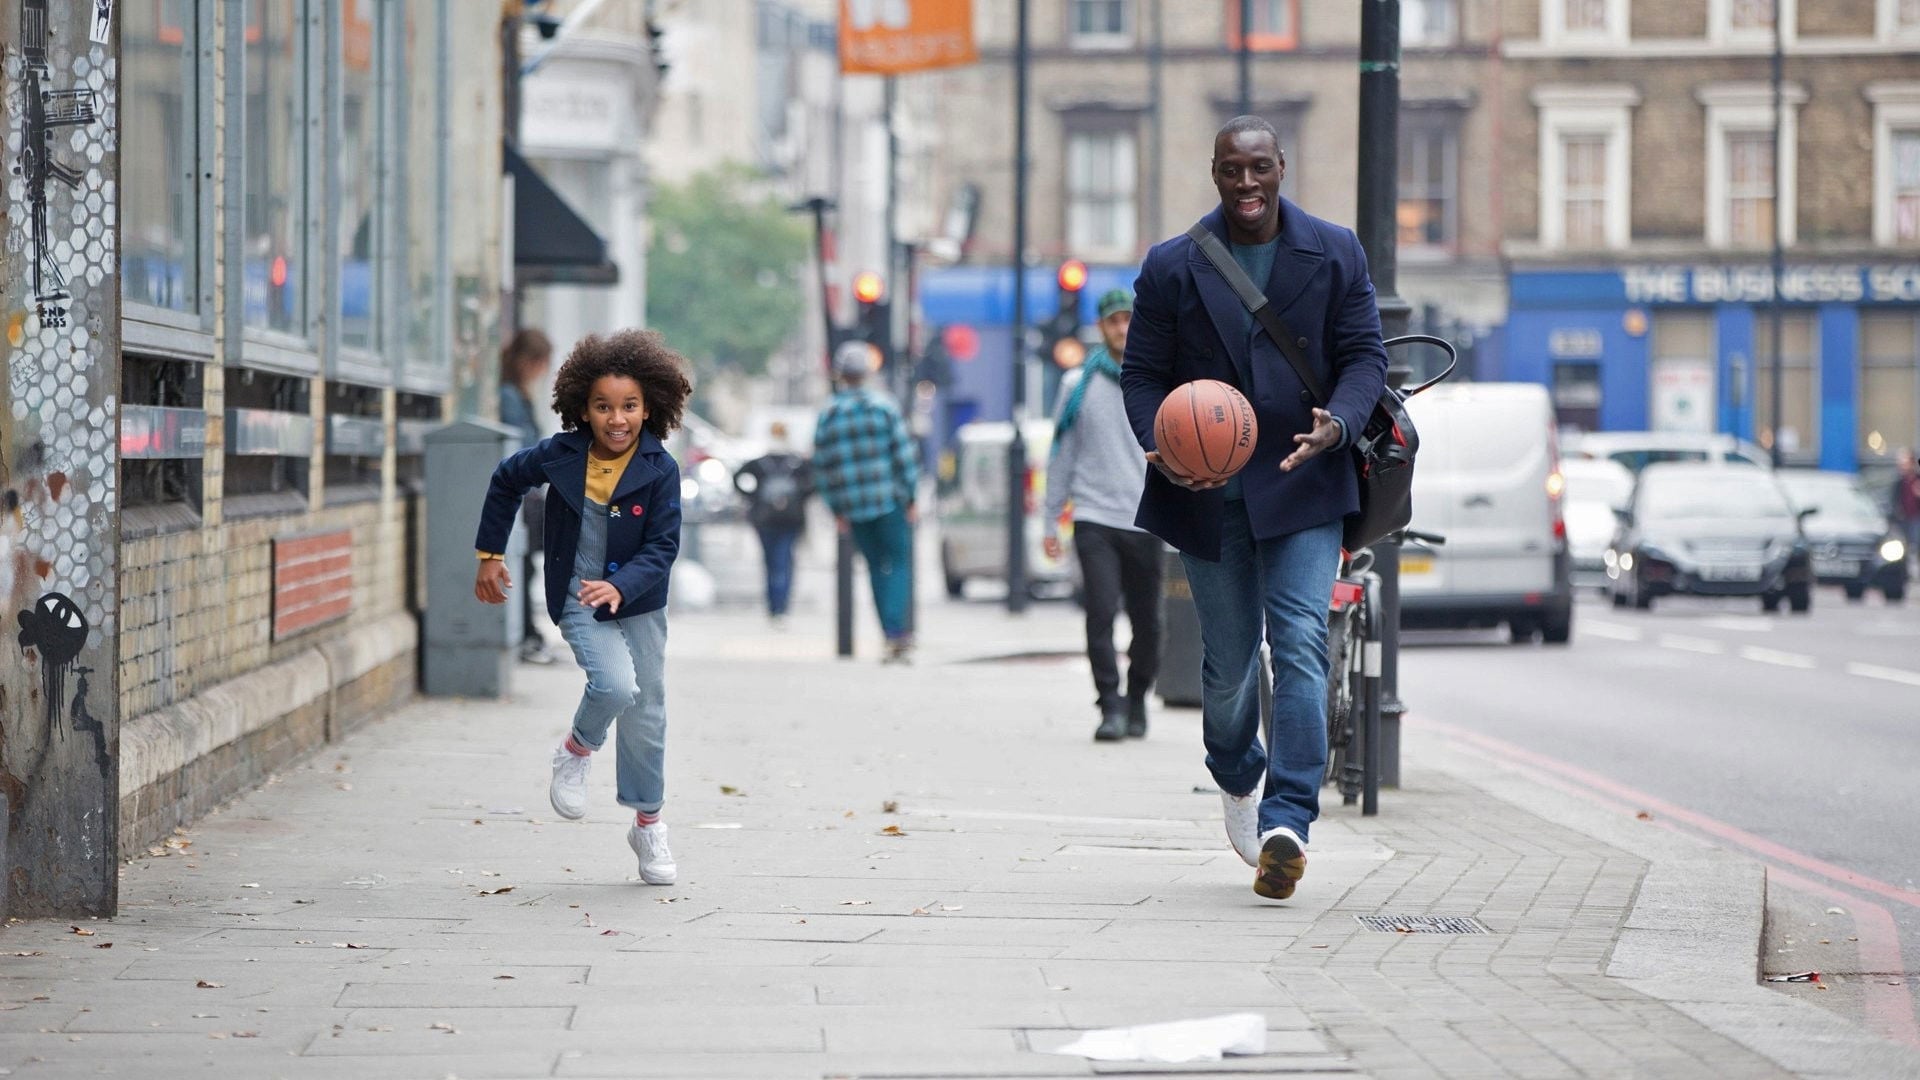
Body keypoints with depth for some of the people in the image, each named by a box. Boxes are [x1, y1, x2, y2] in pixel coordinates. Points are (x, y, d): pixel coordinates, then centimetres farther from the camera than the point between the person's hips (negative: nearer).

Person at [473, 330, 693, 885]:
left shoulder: (660, 470, -15)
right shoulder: (560, 456, -11)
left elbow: (663, 546, -16)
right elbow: (506, 482, 8)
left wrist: (620, 587, -34)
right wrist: (490, 554, 12)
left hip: (639, 604, 1)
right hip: (578, 599, -1)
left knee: (646, 712, 9)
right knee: (614, 686, -25)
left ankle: (648, 824, 27)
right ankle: (575, 753, 7)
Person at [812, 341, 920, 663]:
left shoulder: (826, 416, 4)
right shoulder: (883, 408, -4)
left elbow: (822, 468, 5)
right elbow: (904, 455, -6)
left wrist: (836, 510, 13)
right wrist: (911, 498, 0)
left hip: (853, 507, 3)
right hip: (889, 500, -3)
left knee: (877, 567, 12)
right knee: (898, 563, 1)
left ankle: (894, 637, 10)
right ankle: (896, 631, -16)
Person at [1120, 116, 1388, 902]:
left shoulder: (1334, 256, 2)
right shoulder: (1171, 268, 2)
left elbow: (1364, 357, 2)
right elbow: (1143, 373, 4)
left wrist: (1338, 424, -19)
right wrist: (1162, 447, -16)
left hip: (1301, 485, -1)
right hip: (1207, 492, 1)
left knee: (1301, 645, -15)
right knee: (1228, 658, 9)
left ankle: (1286, 822, -18)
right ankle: (1236, 778, 39)